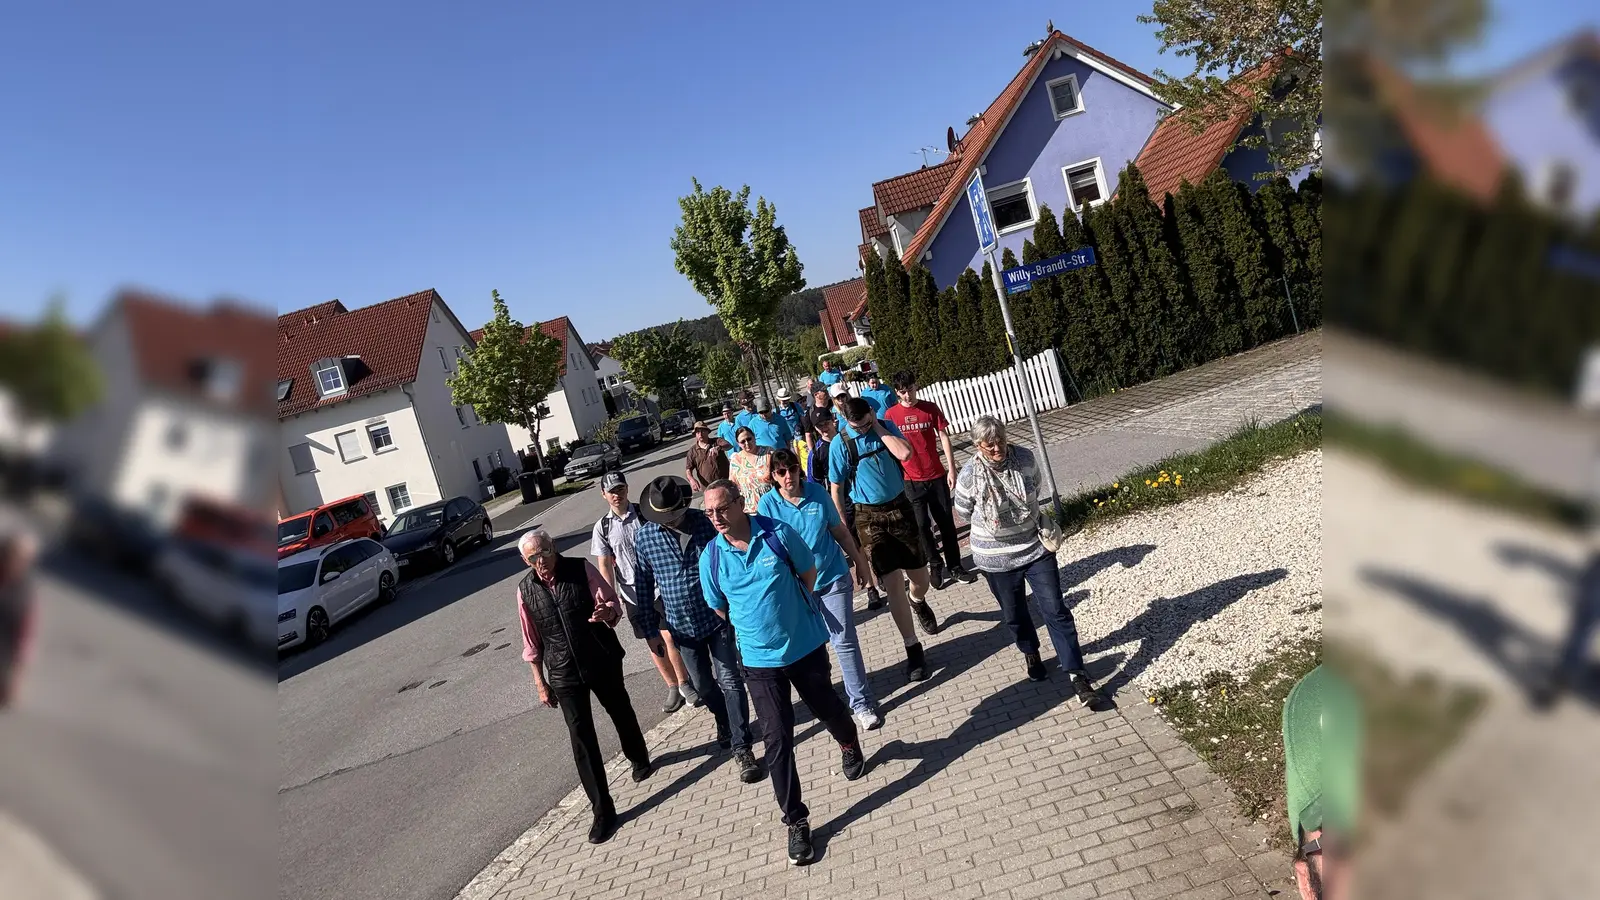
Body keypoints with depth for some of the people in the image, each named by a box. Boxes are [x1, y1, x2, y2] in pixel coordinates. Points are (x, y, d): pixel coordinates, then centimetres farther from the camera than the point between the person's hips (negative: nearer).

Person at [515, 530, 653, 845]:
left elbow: (612, 603, -8)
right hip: (564, 675, 0)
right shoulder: (525, 591, -6)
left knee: (621, 712, 21)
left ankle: (639, 760, 51)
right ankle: (602, 810, 8)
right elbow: (532, 643, 3)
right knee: (581, 738, -2)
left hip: (603, 661, 0)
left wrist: (606, 612, -32)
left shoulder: (582, 570, -13)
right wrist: (540, 682, 4)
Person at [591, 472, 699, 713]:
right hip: (634, 594, 2)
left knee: (669, 637, -7)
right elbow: (604, 565, -1)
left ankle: (684, 682, 15)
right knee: (654, 643, 11)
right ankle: (672, 687, 28)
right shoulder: (602, 527, -1)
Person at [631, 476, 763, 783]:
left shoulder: (704, 521, -9)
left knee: (729, 681, -2)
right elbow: (645, 585, 0)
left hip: (718, 616, -2)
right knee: (703, 684, 17)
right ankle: (724, 722, 44)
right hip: (682, 625, 2)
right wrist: (650, 630, 4)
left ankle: (741, 748, 8)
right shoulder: (645, 536, -8)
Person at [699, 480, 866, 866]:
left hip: (806, 646, 0)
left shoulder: (778, 534, -15)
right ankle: (796, 821, 14)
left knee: (827, 707, 22)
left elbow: (809, 572, 2)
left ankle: (849, 744, 57)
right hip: (760, 660, 0)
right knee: (777, 740, -1)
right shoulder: (711, 558, -11)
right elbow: (719, 608, 6)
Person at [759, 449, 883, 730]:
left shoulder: (817, 492, -6)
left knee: (845, 640, 1)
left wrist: (860, 561, 12)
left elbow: (839, 530, 5)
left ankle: (862, 702, 10)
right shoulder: (767, 503, -10)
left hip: (833, 577, 0)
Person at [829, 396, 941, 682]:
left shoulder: (886, 427, 1)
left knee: (920, 578, 12)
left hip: (900, 507, 3)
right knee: (894, 585, -5)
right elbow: (836, 488, -2)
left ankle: (918, 603, 50)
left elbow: (905, 453, -18)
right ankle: (913, 649, 7)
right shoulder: (841, 444, -7)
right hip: (869, 516, -2)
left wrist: (879, 429, -13)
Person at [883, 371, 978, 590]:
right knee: (922, 525, 2)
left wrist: (951, 469, -4)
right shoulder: (891, 414, -4)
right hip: (911, 480, -1)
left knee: (946, 522, 7)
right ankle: (936, 567, 17)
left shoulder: (930, 408, -1)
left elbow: (944, 437, 1)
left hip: (937, 476, 1)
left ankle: (955, 566, 19)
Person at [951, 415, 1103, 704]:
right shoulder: (969, 475, -17)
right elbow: (963, 511, 1)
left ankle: (1078, 678, 4)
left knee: (1056, 611, -2)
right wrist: (990, 522, 5)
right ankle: (1031, 655, 46)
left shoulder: (1025, 458, -11)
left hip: (1036, 549, 1)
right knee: (1014, 614, 16)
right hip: (996, 558, -1)